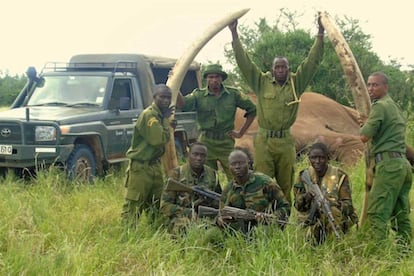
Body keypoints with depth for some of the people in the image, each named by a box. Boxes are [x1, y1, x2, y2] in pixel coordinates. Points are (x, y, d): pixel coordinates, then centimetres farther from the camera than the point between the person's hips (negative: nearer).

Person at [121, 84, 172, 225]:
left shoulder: (161, 114, 11)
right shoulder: (149, 115, -17)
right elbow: (159, 139, -24)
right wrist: (165, 120, -13)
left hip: (155, 164, 10)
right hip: (141, 166, -9)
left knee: (156, 202, 17)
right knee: (133, 203, -7)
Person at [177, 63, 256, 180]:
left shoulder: (233, 94, 1)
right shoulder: (199, 95, 0)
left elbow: (252, 109, 9)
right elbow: (183, 104, -17)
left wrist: (241, 132, 5)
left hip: (226, 141, 0)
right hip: (206, 142, 0)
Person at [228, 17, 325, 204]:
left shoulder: (296, 83, 6)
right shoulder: (262, 82, 4)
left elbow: (312, 61, 3)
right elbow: (244, 62, 0)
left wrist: (320, 35, -4)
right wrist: (235, 35, -6)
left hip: (286, 141, 1)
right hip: (263, 140, -1)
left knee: (286, 184, 8)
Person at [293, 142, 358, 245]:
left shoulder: (340, 176, -6)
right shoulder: (304, 175, 1)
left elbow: (348, 205, -10)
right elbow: (298, 206, 1)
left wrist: (330, 203, -30)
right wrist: (306, 197, -22)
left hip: (337, 221, -2)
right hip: (312, 220, 2)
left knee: (332, 210, -33)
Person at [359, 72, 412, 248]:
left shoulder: (380, 106, -8)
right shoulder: (395, 106, 21)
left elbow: (364, 137, -13)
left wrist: (365, 125, 8)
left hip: (388, 163, -10)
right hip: (403, 163, 10)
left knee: (376, 212, -11)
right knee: (401, 213, 10)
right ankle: (405, 247, 12)